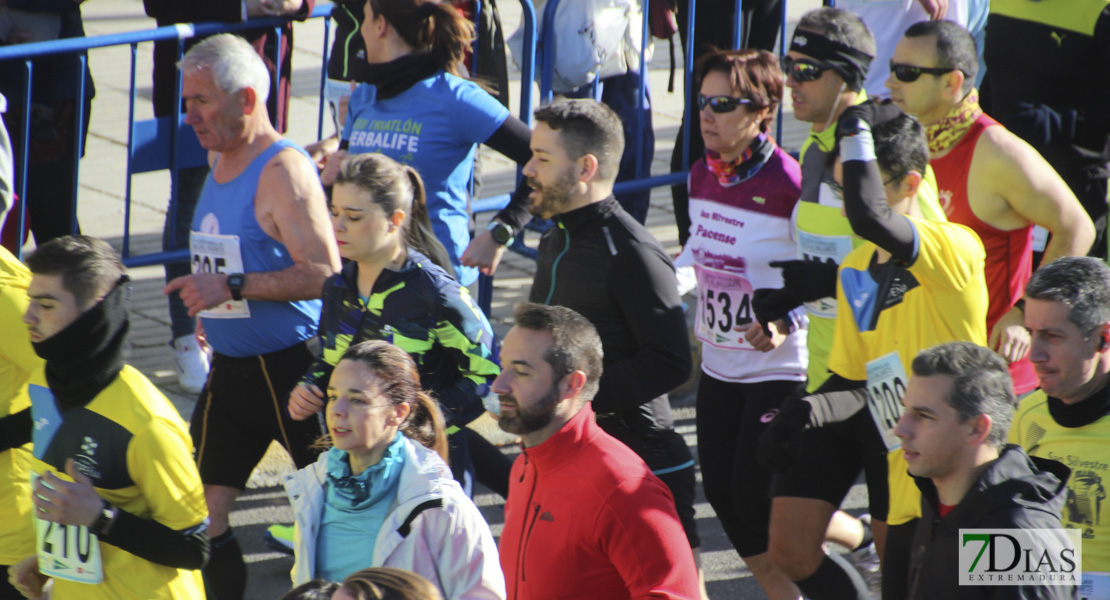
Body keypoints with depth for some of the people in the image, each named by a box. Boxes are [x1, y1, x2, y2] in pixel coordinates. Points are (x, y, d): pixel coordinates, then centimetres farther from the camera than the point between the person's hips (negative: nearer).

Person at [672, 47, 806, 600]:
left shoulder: (789, 186, -21)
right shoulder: (702, 176, 2)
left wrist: (785, 325, -29)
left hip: (780, 366, -8)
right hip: (719, 362, 8)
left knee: (755, 497, -7)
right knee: (721, 490, 9)